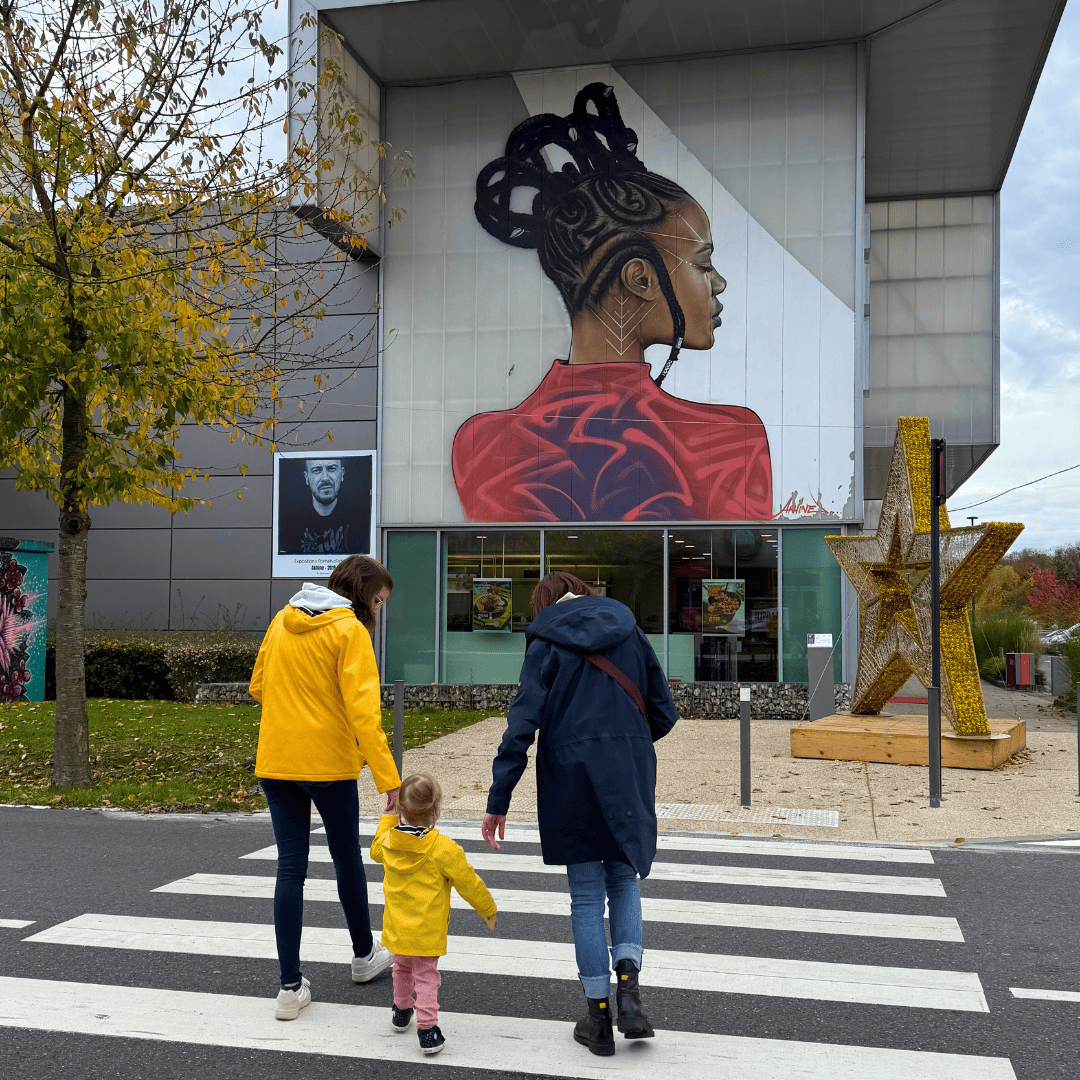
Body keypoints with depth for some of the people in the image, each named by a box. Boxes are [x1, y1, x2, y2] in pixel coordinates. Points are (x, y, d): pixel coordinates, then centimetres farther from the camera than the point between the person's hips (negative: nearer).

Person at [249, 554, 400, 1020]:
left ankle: (291, 987, 6)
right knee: (347, 858, 15)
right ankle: (364, 956, 34)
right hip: (328, 762, -5)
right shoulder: (349, 630, -12)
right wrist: (389, 780, -22)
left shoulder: (284, 619, 8)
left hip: (276, 760, 5)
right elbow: (363, 710, -20)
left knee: (290, 868, 7)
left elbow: (258, 687, 15)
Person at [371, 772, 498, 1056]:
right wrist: (488, 910, 4)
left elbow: (376, 850, 20)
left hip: (397, 926, 5)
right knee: (426, 975, 6)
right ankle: (427, 1028, 1)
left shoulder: (387, 841, -7)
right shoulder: (443, 849, -21)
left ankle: (401, 1011, 43)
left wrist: (388, 820, 27)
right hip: (427, 929, -5)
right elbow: (468, 882, -11)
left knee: (402, 967, 26)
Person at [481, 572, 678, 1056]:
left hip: (572, 778, -2)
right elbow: (663, 713, 9)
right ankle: (628, 987, 0)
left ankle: (598, 1017, 14)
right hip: (629, 779, 3)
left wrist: (498, 801, -7)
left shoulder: (546, 644, -1)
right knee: (624, 880, 19)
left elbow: (522, 724, -9)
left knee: (586, 895, 8)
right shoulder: (629, 631, 9)